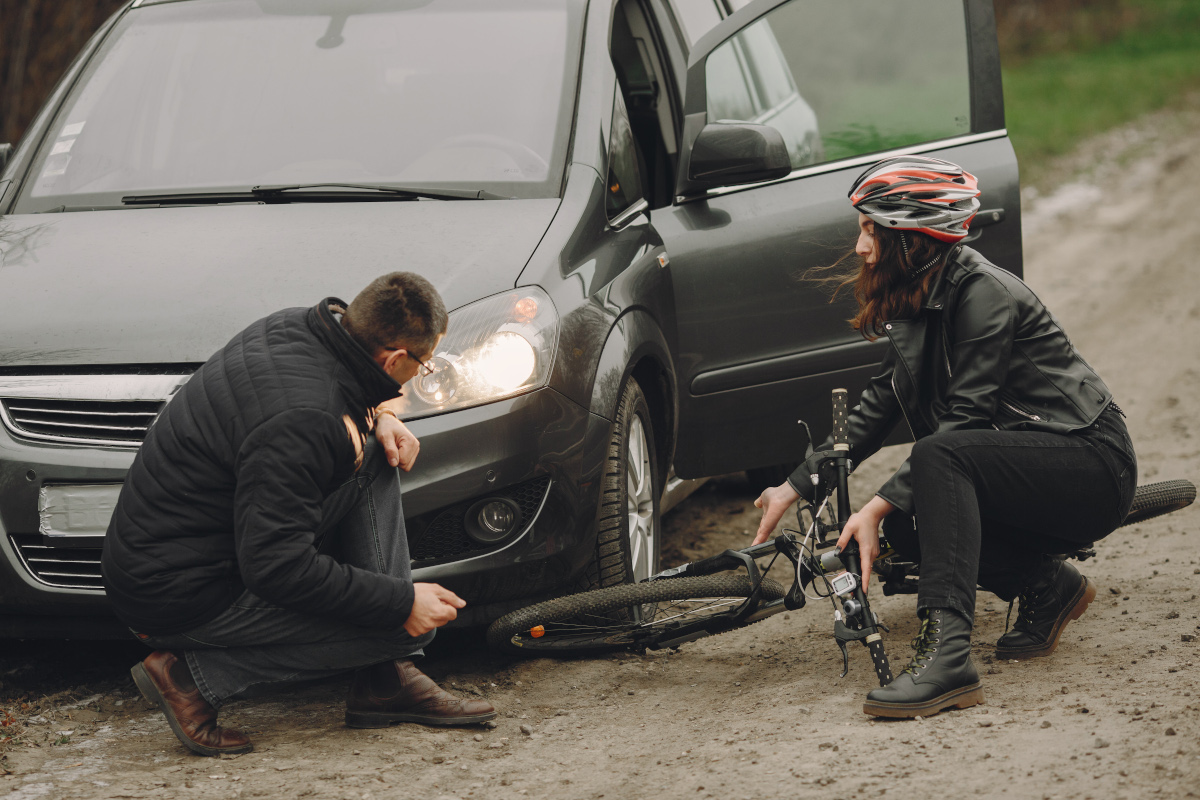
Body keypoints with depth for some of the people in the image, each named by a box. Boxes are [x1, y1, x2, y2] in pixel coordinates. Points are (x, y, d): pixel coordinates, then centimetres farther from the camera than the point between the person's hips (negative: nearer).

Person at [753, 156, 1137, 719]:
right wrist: (796, 487, 7)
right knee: (905, 523, -11)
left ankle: (947, 655, -39)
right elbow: (880, 403, 11)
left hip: (1093, 468, -9)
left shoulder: (983, 293, -20)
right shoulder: (916, 298, 7)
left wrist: (878, 506, -26)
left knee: (940, 457, -31)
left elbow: (965, 419, -24)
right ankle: (1048, 588, 9)